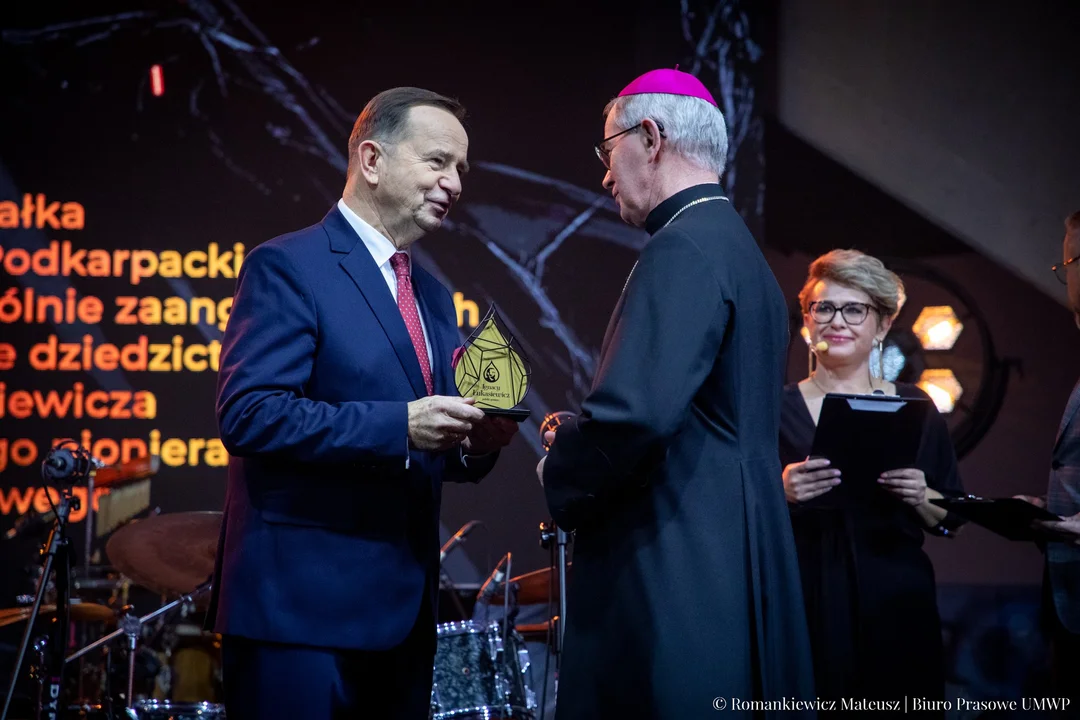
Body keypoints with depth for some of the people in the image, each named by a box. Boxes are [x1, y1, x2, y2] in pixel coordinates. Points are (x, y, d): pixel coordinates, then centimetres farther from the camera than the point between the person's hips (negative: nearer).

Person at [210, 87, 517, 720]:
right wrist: (400, 426, -23)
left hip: (403, 615, 8)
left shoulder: (433, 297, 19)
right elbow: (248, 412, -19)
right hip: (302, 605, -8)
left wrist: (474, 442, 0)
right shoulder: (288, 267, -7)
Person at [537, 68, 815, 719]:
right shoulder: (745, 251, 18)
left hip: (675, 576, -10)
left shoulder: (684, 249, -12)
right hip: (739, 568, 10)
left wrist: (562, 475, -6)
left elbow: (638, 411, -24)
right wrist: (588, 439, 14)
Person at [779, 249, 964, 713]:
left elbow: (951, 521, 9)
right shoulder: (778, 409, 2)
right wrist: (780, 493, -16)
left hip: (896, 605, 1)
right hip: (805, 605, -1)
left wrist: (920, 498, -10)